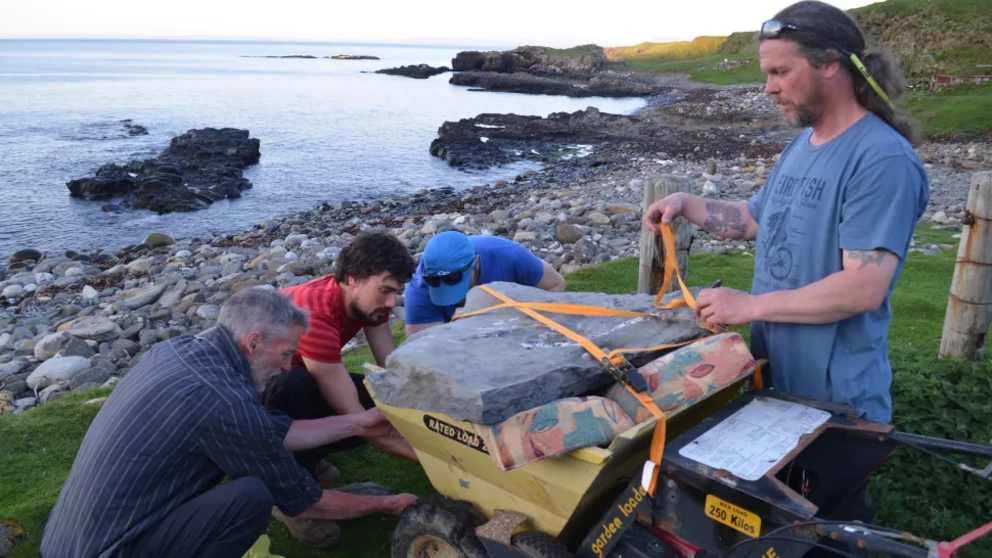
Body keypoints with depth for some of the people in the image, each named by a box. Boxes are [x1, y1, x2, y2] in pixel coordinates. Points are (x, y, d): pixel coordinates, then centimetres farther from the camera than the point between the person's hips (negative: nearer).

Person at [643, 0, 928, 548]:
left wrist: (751, 305, -23)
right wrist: (687, 205, 7)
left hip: (835, 395, -8)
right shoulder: (803, 142, 8)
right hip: (773, 372, 8)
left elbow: (863, 289, -27)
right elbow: (756, 218, 21)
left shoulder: (883, 159, -21)